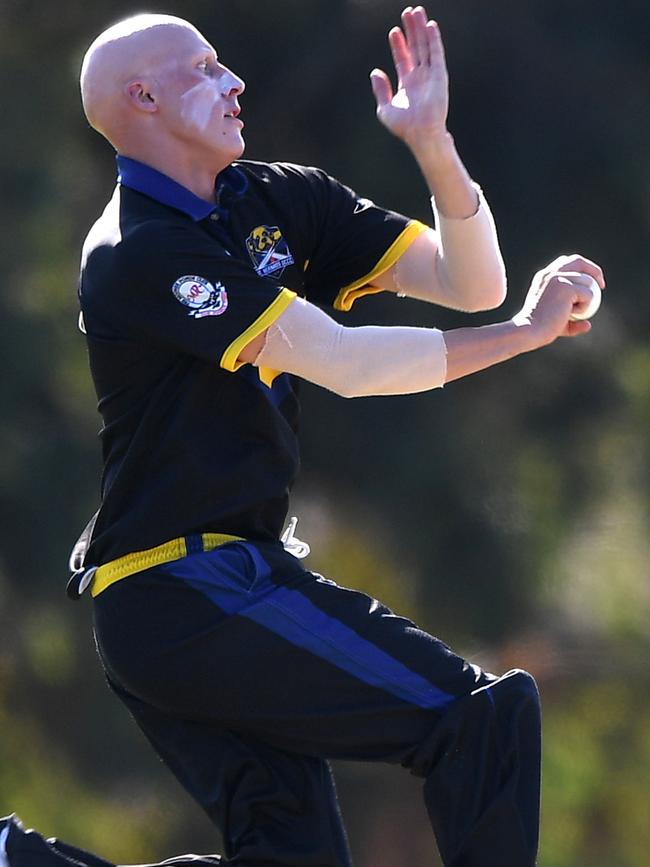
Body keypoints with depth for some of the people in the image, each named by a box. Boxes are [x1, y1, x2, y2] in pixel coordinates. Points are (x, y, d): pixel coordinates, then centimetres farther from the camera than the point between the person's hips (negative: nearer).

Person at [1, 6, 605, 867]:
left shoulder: (278, 200, 12)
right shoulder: (137, 254, -13)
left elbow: (469, 281, 8)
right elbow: (345, 364, -20)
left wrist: (433, 143, -7)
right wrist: (526, 330, -13)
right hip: (187, 590, -9)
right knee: (490, 713, -14)